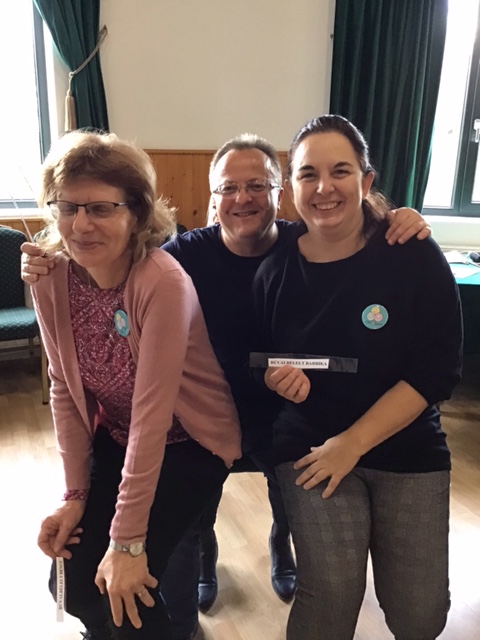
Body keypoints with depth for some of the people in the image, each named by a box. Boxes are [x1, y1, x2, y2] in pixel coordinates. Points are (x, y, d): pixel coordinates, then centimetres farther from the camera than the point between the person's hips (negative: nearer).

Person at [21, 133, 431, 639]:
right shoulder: (188, 253, -20)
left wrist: (405, 223, -32)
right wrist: (50, 271, -29)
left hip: (285, 413, 1)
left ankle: (282, 549, 64)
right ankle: (203, 562, 56)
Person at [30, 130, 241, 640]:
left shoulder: (163, 283, -30)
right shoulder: (51, 278, -12)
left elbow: (152, 413, -29)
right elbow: (65, 390, -4)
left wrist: (128, 539, -24)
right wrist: (75, 494, -6)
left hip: (187, 441, -5)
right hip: (114, 437, 5)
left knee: (123, 590, -9)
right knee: (72, 580, 4)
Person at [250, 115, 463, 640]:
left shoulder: (415, 256, -13)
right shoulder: (275, 271, -6)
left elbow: (438, 370, -14)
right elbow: (262, 362, 8)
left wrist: (354, 442, -17)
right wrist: (279, 377, -17)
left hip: (408, 449, 0)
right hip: (310, 445, 1)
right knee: (329, 596, -9)